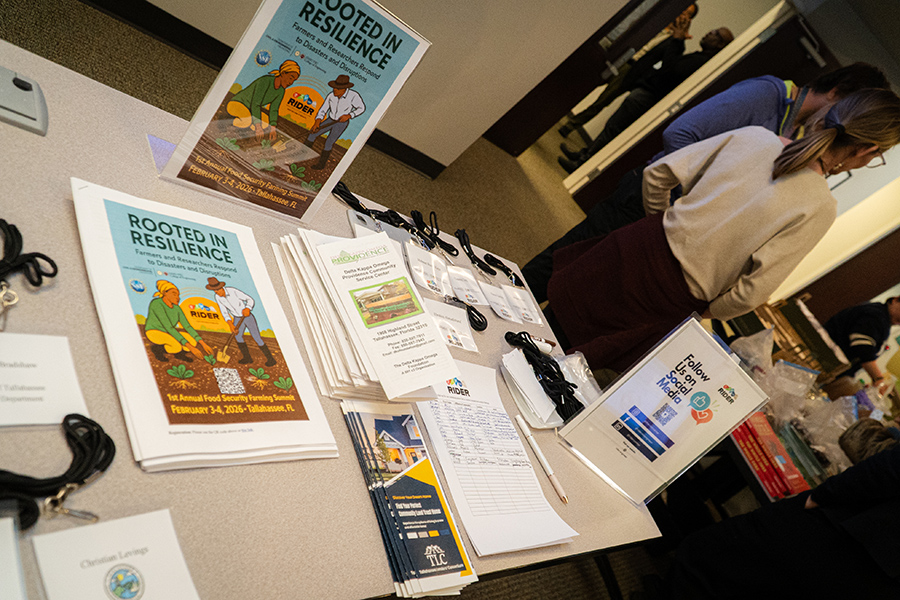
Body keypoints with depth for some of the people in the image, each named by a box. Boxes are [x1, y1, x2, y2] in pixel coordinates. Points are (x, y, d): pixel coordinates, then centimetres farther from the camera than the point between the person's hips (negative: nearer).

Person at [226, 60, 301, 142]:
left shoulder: (281, 90, -6)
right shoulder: (265, 81, -30)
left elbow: (273, 110, -5)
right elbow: (255, 104, -33)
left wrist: (273, 128, -19)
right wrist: (258, 127, -38)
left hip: (248, 110, 8)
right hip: (235, 104, -8)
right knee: (248, 120, -38)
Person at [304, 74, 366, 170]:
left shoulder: (353, 96, -26)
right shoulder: (331, 96, -14)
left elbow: (361, 108, -11)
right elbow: (322, 111, -8)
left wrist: (349, 116, -23)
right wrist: (317, 122, -24)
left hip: (341, 123, -4)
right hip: (330, 120, 5)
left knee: (329, 142, -17)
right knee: (312, 133, -3)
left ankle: (321, 164, -1)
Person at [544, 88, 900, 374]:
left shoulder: (754, 136, -1)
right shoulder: (818, 208, -12)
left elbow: (658, 174, 0)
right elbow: (751, 291, -15)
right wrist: (703, 313, 6)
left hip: (642, 247, 4)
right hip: (673, 298, -3)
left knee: (556, 321, 23)